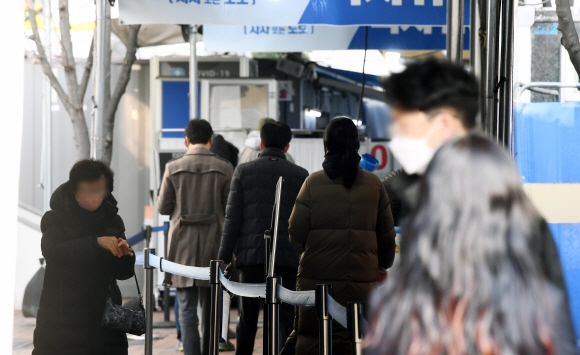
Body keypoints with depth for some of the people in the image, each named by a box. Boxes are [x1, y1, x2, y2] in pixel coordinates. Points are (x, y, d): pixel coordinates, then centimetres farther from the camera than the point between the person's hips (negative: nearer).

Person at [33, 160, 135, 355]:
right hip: (61, 319, -3)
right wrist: (96, 243, -33)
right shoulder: (55, 219, -1)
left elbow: (122, 272, 5)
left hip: (104, 315, 3)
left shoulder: (112, 220, 8)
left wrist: (125, 255, -18)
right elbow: (52, 251, -21)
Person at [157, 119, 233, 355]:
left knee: (187, 307, 0)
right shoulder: (224, 169, -4)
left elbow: (162, 208, 1)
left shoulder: (173, 168, -5)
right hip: (213, 245, 1)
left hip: (183, 246, -1)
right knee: (210, 307, 14)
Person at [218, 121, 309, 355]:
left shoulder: (244, 172, 2)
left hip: (251, 255, 0)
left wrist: (224, 258, 3)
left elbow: (232, 218, -1)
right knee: (285, 318, 2)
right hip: (288, 257, 0)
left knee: (247, 318, 11)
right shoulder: (301, 176, 3)